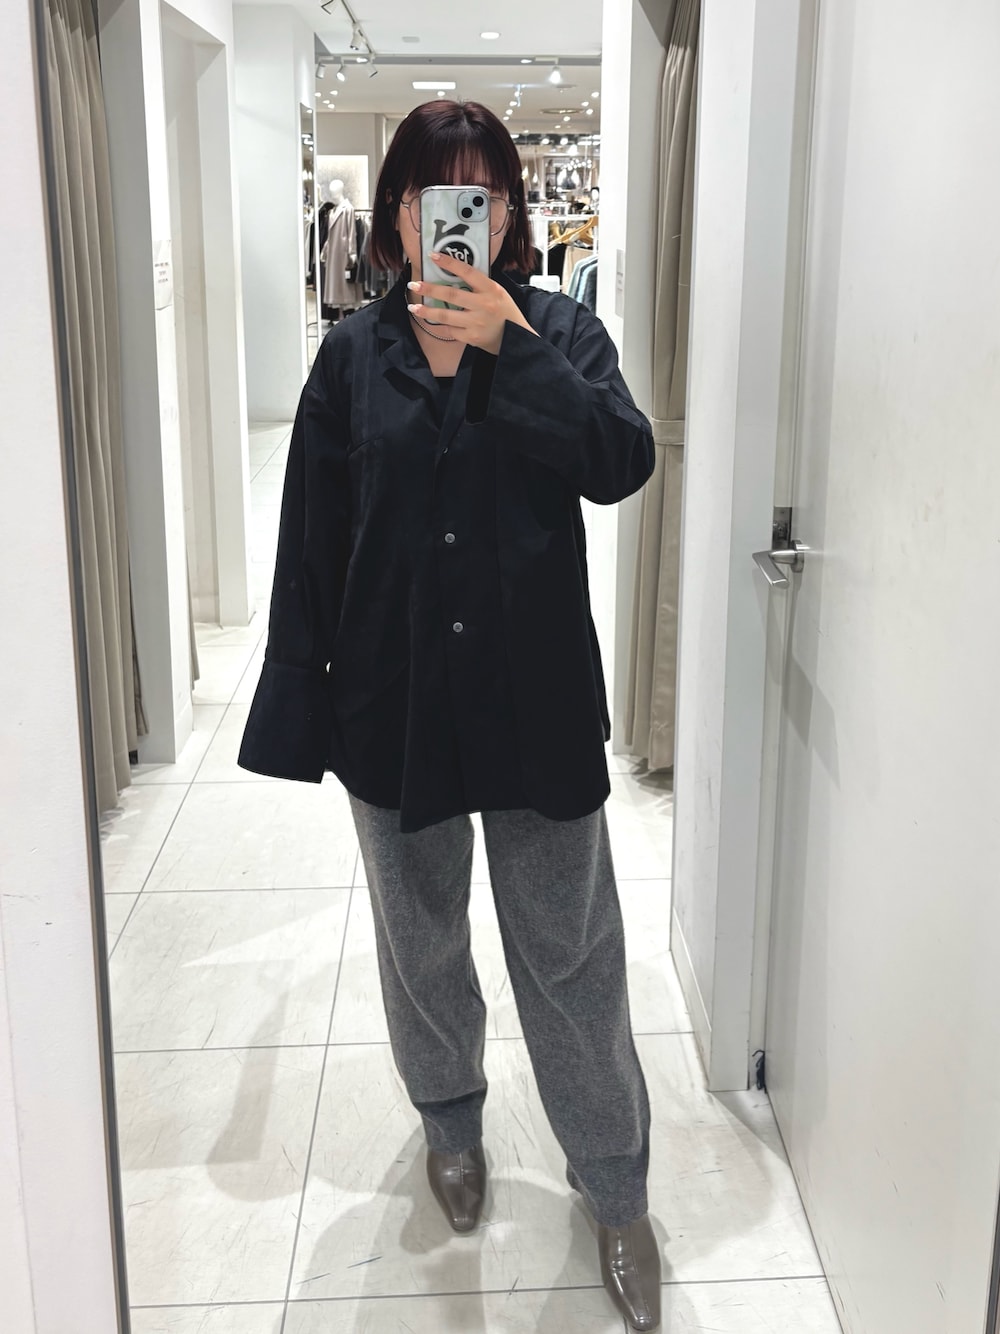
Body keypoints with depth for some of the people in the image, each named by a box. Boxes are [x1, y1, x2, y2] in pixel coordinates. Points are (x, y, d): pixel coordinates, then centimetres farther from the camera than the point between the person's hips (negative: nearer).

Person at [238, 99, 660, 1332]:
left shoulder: (561, 334, -2)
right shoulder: (355, 354, 0)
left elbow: (621, 463, -19)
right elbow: (311, 540, 1)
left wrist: (507, 346, -27)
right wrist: (301, 708, -1)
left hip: (537, 699, -1)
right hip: (395, 700, 2)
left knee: (570, 954, 6)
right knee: (420, 940, 19)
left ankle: (615, 1193, 26)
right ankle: (450, 1121, 46)